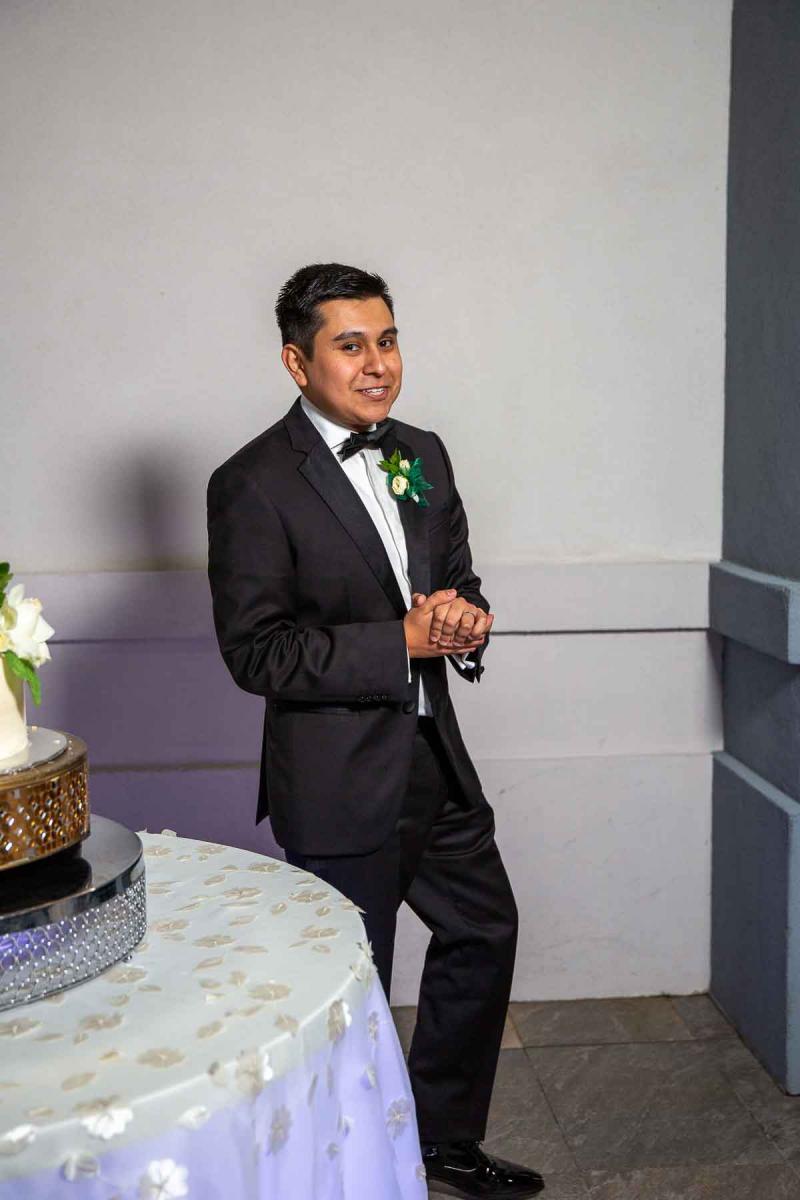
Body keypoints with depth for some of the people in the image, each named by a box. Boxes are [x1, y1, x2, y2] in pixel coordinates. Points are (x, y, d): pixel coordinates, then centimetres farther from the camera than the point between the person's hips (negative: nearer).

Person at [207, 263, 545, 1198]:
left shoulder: (422, 455, 6)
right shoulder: (252, 484, -15)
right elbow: (255, 652, -20)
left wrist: (466, 618, -10)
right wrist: (403, 643, -23)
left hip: (435, 757, 8)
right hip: (340, 783, -7)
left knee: (484, 931, 19)